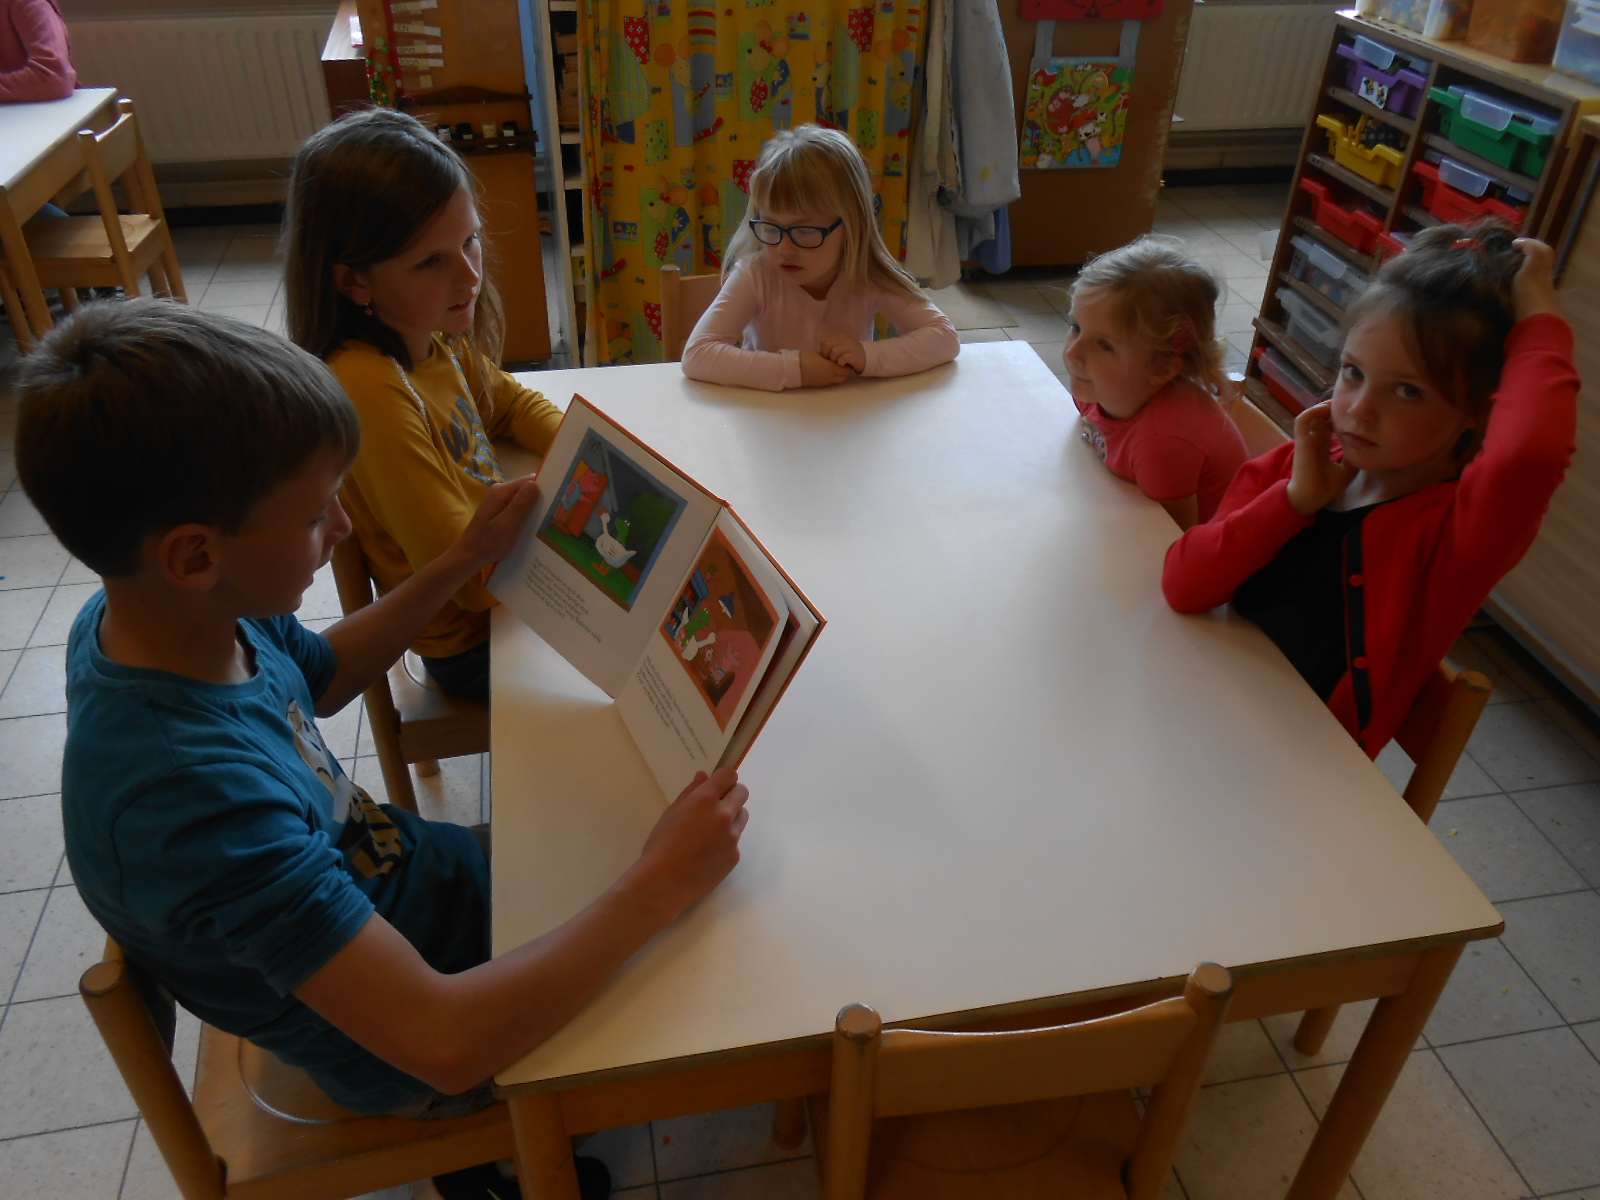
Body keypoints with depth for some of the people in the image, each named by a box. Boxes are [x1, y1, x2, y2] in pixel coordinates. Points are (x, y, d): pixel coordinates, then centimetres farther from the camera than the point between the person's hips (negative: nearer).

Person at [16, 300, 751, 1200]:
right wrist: (660, 887, -34)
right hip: (408, 1056, -6)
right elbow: (448, 1044, -40)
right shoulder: (187, 790, -41)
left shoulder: (169, 617, -16)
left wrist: (466, 560, 1)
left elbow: (321, 674, 8)